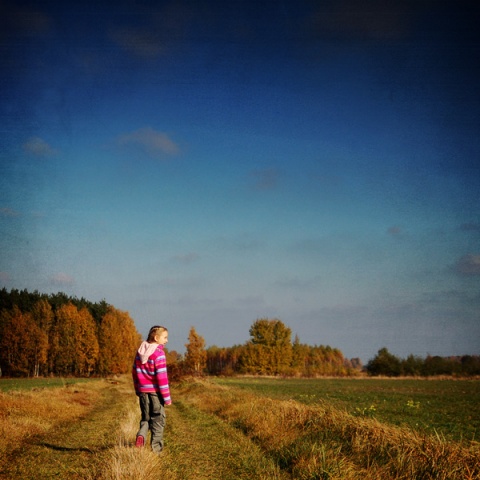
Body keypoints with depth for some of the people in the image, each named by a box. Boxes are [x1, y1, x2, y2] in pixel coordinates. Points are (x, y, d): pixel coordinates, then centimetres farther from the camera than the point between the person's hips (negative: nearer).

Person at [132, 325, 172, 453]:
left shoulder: (140, 351, 6)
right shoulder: (158, 353, -16)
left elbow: (135, 372, 13)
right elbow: (162, 377, -19)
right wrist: (167, 397, -13)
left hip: (143, 391, 6)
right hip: (155, 391, -5)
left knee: (145, 417, 18)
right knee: (158, 419, 7)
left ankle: (141, 435, -9)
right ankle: (156, 448, 9)